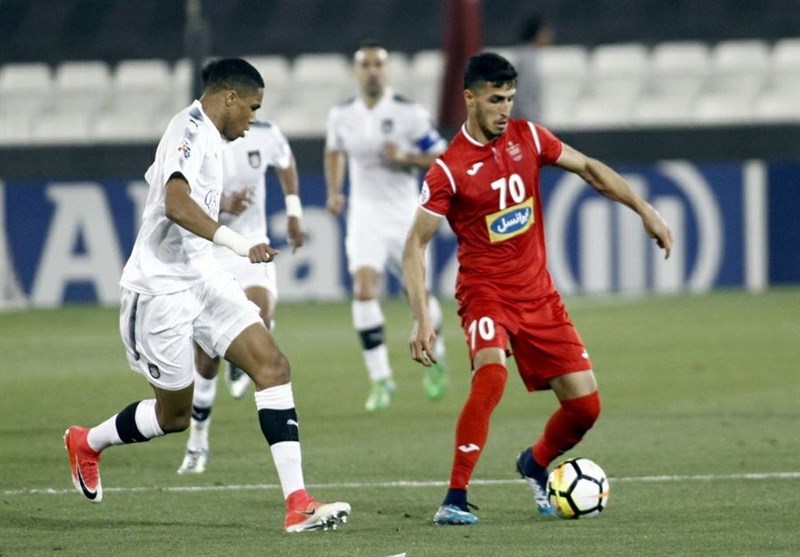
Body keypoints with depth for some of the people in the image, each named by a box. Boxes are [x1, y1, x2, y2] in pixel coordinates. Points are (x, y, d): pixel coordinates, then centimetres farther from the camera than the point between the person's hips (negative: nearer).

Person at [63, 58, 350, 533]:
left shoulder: (204, 135, 14)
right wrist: (239, 243, -39)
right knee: (174, 414, 4)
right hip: (163, 285, -9)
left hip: (200, 276, 9)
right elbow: (176, 205, -32)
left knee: (272, 366, -9)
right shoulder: (191, 129, -16)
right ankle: (87, 442, 34)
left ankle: (297, 503, -16)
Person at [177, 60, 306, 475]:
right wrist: (221, 205, -29)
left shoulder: (264, 135, -4)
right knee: (206, 356, 2)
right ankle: (197, 443, 20)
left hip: (251, 249, 1)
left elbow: (285, 161, 21)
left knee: (259, 323, -29)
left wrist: (293, 211, 19)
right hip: (207, 252, -1)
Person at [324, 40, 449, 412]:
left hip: (404, 215, -1)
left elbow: (441, 158, -5)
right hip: (365, 216, 1)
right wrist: (334, 192, 7)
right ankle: (381, 380, -13)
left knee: (418, 294, 6)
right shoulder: (341, 116, 1)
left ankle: (435, 357, 37)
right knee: (363, 289, -18)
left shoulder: (409, 113, -10)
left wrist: (405, 158, -21)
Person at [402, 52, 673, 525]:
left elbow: (588, 168, 12)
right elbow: (415, 245, -11)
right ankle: (456, 499, -29)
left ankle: (536, 464, 32)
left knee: (585, 405, -1)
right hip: (485, 291, -5)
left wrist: (645, 211, 4)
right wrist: (422, 318, -19)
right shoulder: (449, 169, -13)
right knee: (491, 374, -34)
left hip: (538, 292, 5)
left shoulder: (527, 137, 0)